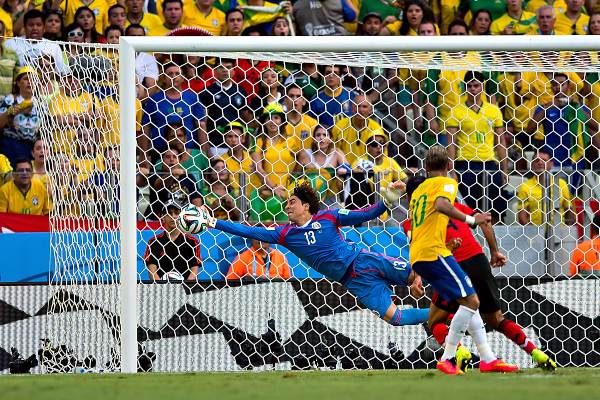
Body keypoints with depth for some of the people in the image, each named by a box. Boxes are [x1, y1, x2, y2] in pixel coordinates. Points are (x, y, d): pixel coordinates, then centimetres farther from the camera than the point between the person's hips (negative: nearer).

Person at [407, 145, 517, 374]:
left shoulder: (418, 190, 25)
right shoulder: (447, 183, 1)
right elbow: (441, 205, -23)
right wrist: (470, 220, -19)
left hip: (416, 255, 9)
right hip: (433, 252, -9)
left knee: (468, 302, 12)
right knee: (471, 300, -12)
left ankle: (487, 358, 10)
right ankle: (447, 359, -15)